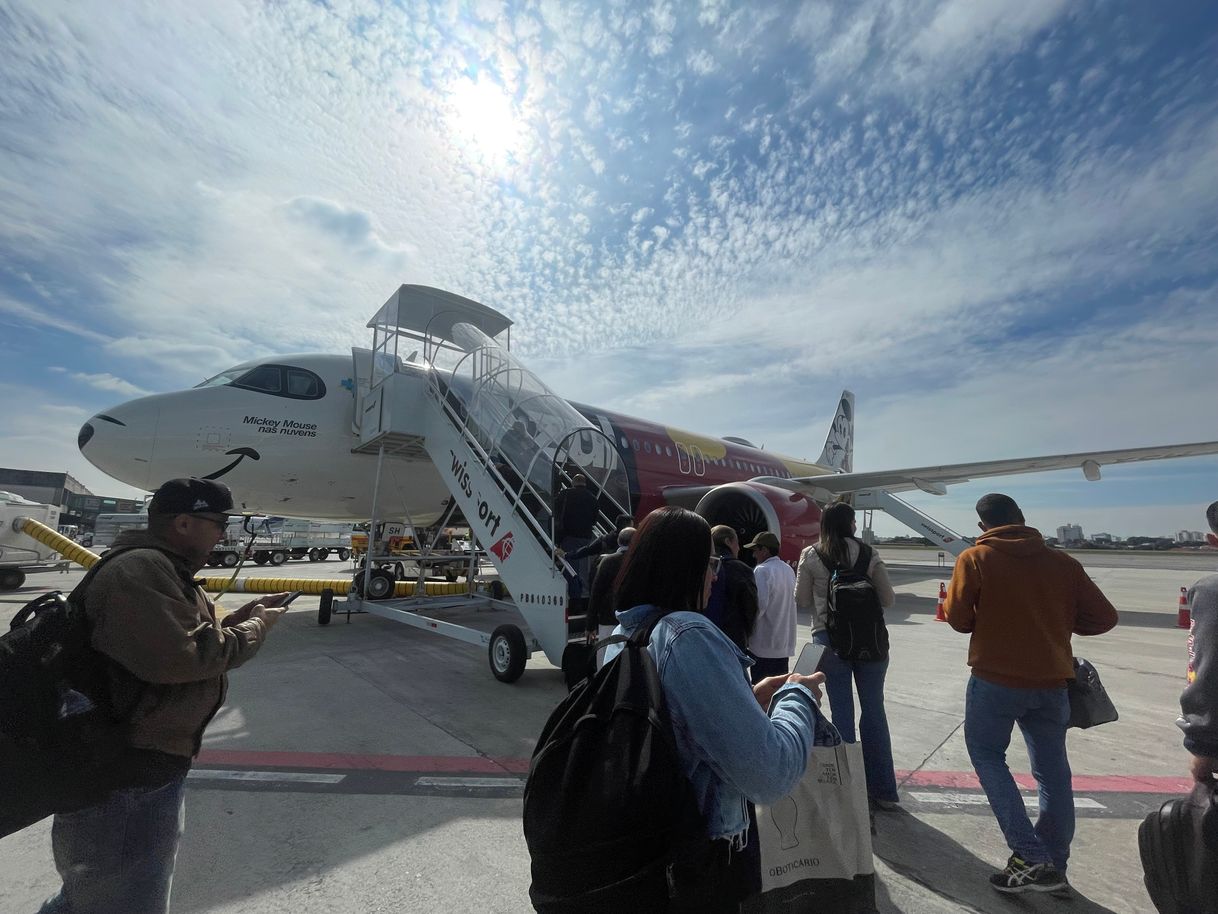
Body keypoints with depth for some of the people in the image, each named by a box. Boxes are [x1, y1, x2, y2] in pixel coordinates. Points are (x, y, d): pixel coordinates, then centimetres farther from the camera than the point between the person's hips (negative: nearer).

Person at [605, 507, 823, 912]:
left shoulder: (622, 634, -1)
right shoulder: (686, 634, -28)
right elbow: (769, 774, -27)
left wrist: (749, 699, 7)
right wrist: (799, 696, -11)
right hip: (702, 863, -7)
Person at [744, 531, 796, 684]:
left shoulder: (762, 570, -16)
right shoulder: (789, 570, 9)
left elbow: (759, 605, -23)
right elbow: (791, 601, 15)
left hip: (764, 645, -8)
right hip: (785, 644, 8)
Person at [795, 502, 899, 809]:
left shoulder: (810, 556, -4)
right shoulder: (869, 553, -1)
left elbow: (802, 602, 0)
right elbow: (888, 599, 2)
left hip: (830, 639, -1)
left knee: (842, 712, 9)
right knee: (874, 709, 14)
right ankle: (883, 790, 26)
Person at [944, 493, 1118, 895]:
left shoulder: (975, 558, -9)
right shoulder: (1061, 562, 1)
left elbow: (958, 618, -8)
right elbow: (1103, 617, 3)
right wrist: (1057, 623, 19)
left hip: (995, 680, -4)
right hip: (1052, 682, 4)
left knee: (987, 756, 14)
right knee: (1053, 773, 17)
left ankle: (1032, 859, 6)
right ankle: (1053, 868, 28)